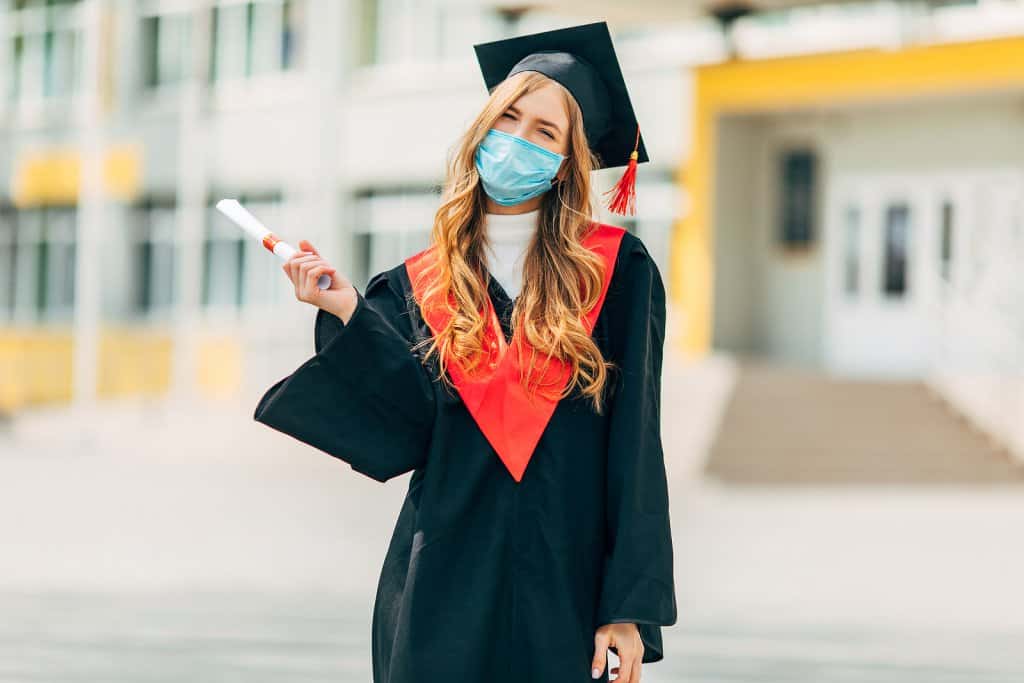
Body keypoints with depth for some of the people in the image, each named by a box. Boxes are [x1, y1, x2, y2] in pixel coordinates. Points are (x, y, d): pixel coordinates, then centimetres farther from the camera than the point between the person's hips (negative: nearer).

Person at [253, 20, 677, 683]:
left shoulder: (617, 269, 1)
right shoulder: (419, 286, 8)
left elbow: (636, 446, -4)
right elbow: (409, 432, -5)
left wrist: (631, 606, -11)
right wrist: (349, 317, -15)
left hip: (566, 582, -2)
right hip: (445, 586, 2)